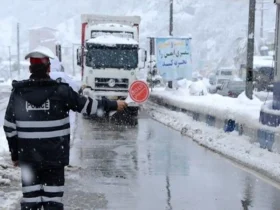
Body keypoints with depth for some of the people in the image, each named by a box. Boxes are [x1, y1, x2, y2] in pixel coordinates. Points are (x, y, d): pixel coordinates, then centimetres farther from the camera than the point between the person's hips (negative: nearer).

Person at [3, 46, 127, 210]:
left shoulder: (18, 92, -2)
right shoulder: (60, 91, -8)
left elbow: (10, 128, 1)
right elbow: (88, 106, -1)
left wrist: (15, 154, 12)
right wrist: (114, 105, 13)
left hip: (28, 157, 2)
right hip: (55, 156, -2)